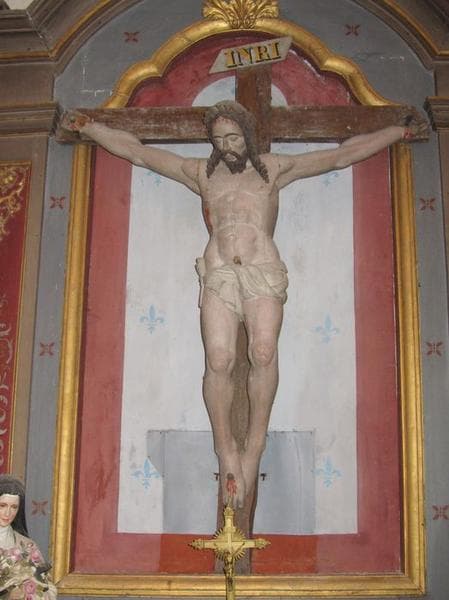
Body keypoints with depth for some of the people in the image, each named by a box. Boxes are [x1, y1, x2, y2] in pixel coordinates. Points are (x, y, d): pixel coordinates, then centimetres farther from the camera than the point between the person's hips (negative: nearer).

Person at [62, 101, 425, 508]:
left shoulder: (274, 169, 20)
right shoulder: (202, 173, 24)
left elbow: (343, 155, 22)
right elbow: (137, 151, 26)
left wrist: (400, 131, 23)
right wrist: (88, 127, 24)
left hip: (263, 272, -1)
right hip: (218, 274, 1)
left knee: (264, 351, -24)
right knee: (219, 360, -17)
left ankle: (254, 446, -16)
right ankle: (226, 453, -10)